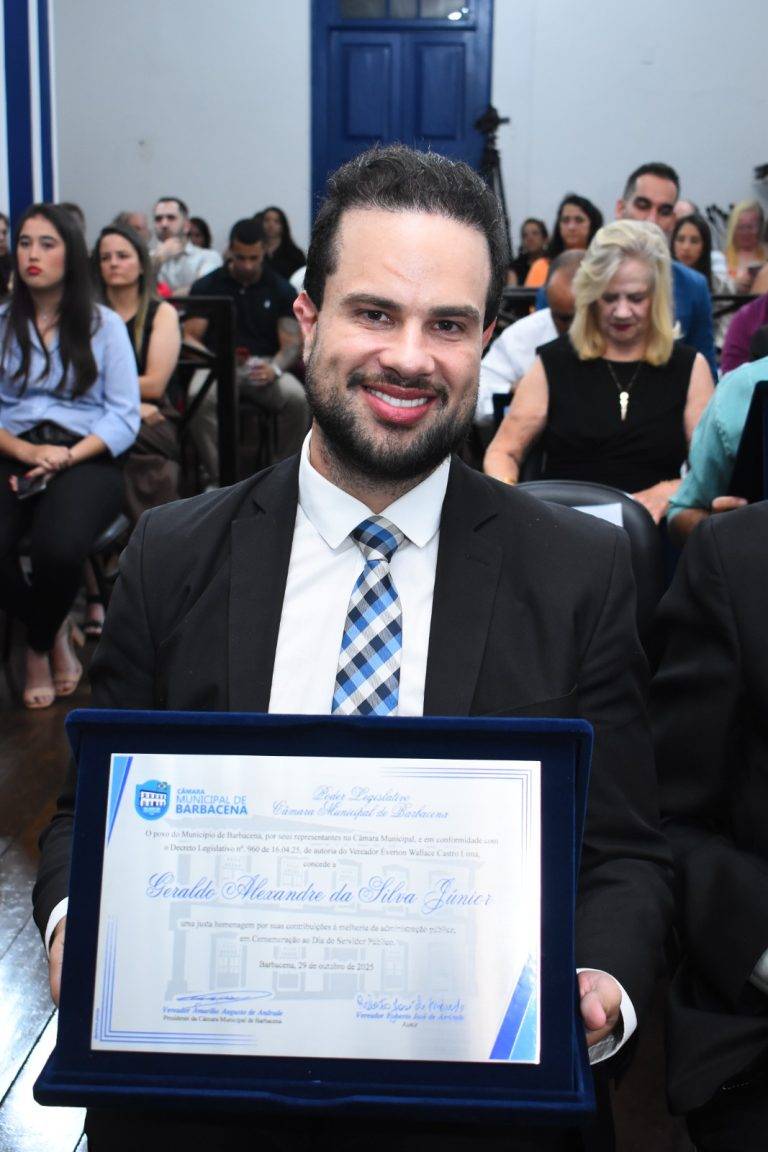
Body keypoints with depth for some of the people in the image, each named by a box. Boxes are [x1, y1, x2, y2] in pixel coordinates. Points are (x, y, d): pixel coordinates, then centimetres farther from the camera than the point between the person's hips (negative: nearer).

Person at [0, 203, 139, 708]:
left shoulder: (103, 324, 9)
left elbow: (125, 418, 1)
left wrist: (66, 458, -13)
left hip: (86, 457, -2)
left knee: (58, 547, -33)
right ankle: (57, 630, 4)